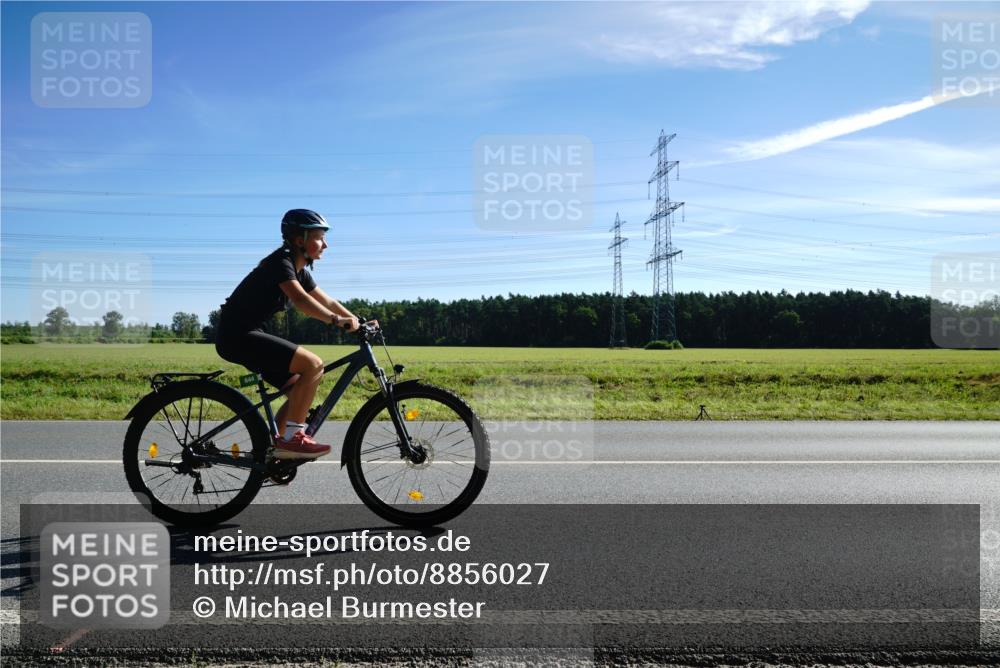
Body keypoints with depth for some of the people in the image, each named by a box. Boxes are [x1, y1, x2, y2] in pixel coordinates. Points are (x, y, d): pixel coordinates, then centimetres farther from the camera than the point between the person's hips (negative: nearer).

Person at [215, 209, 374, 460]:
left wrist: (358, 322, 1)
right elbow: (300, 299, -32)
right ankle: (291, 438, -17)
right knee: (313, 364, -22)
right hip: (237, 335, -10)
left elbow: (327, 302, 13)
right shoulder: (281, 261, -15)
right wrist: (338, 320, -40)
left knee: (301, 388, 7)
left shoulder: (300, 270, 14)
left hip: (248, 336, 10)